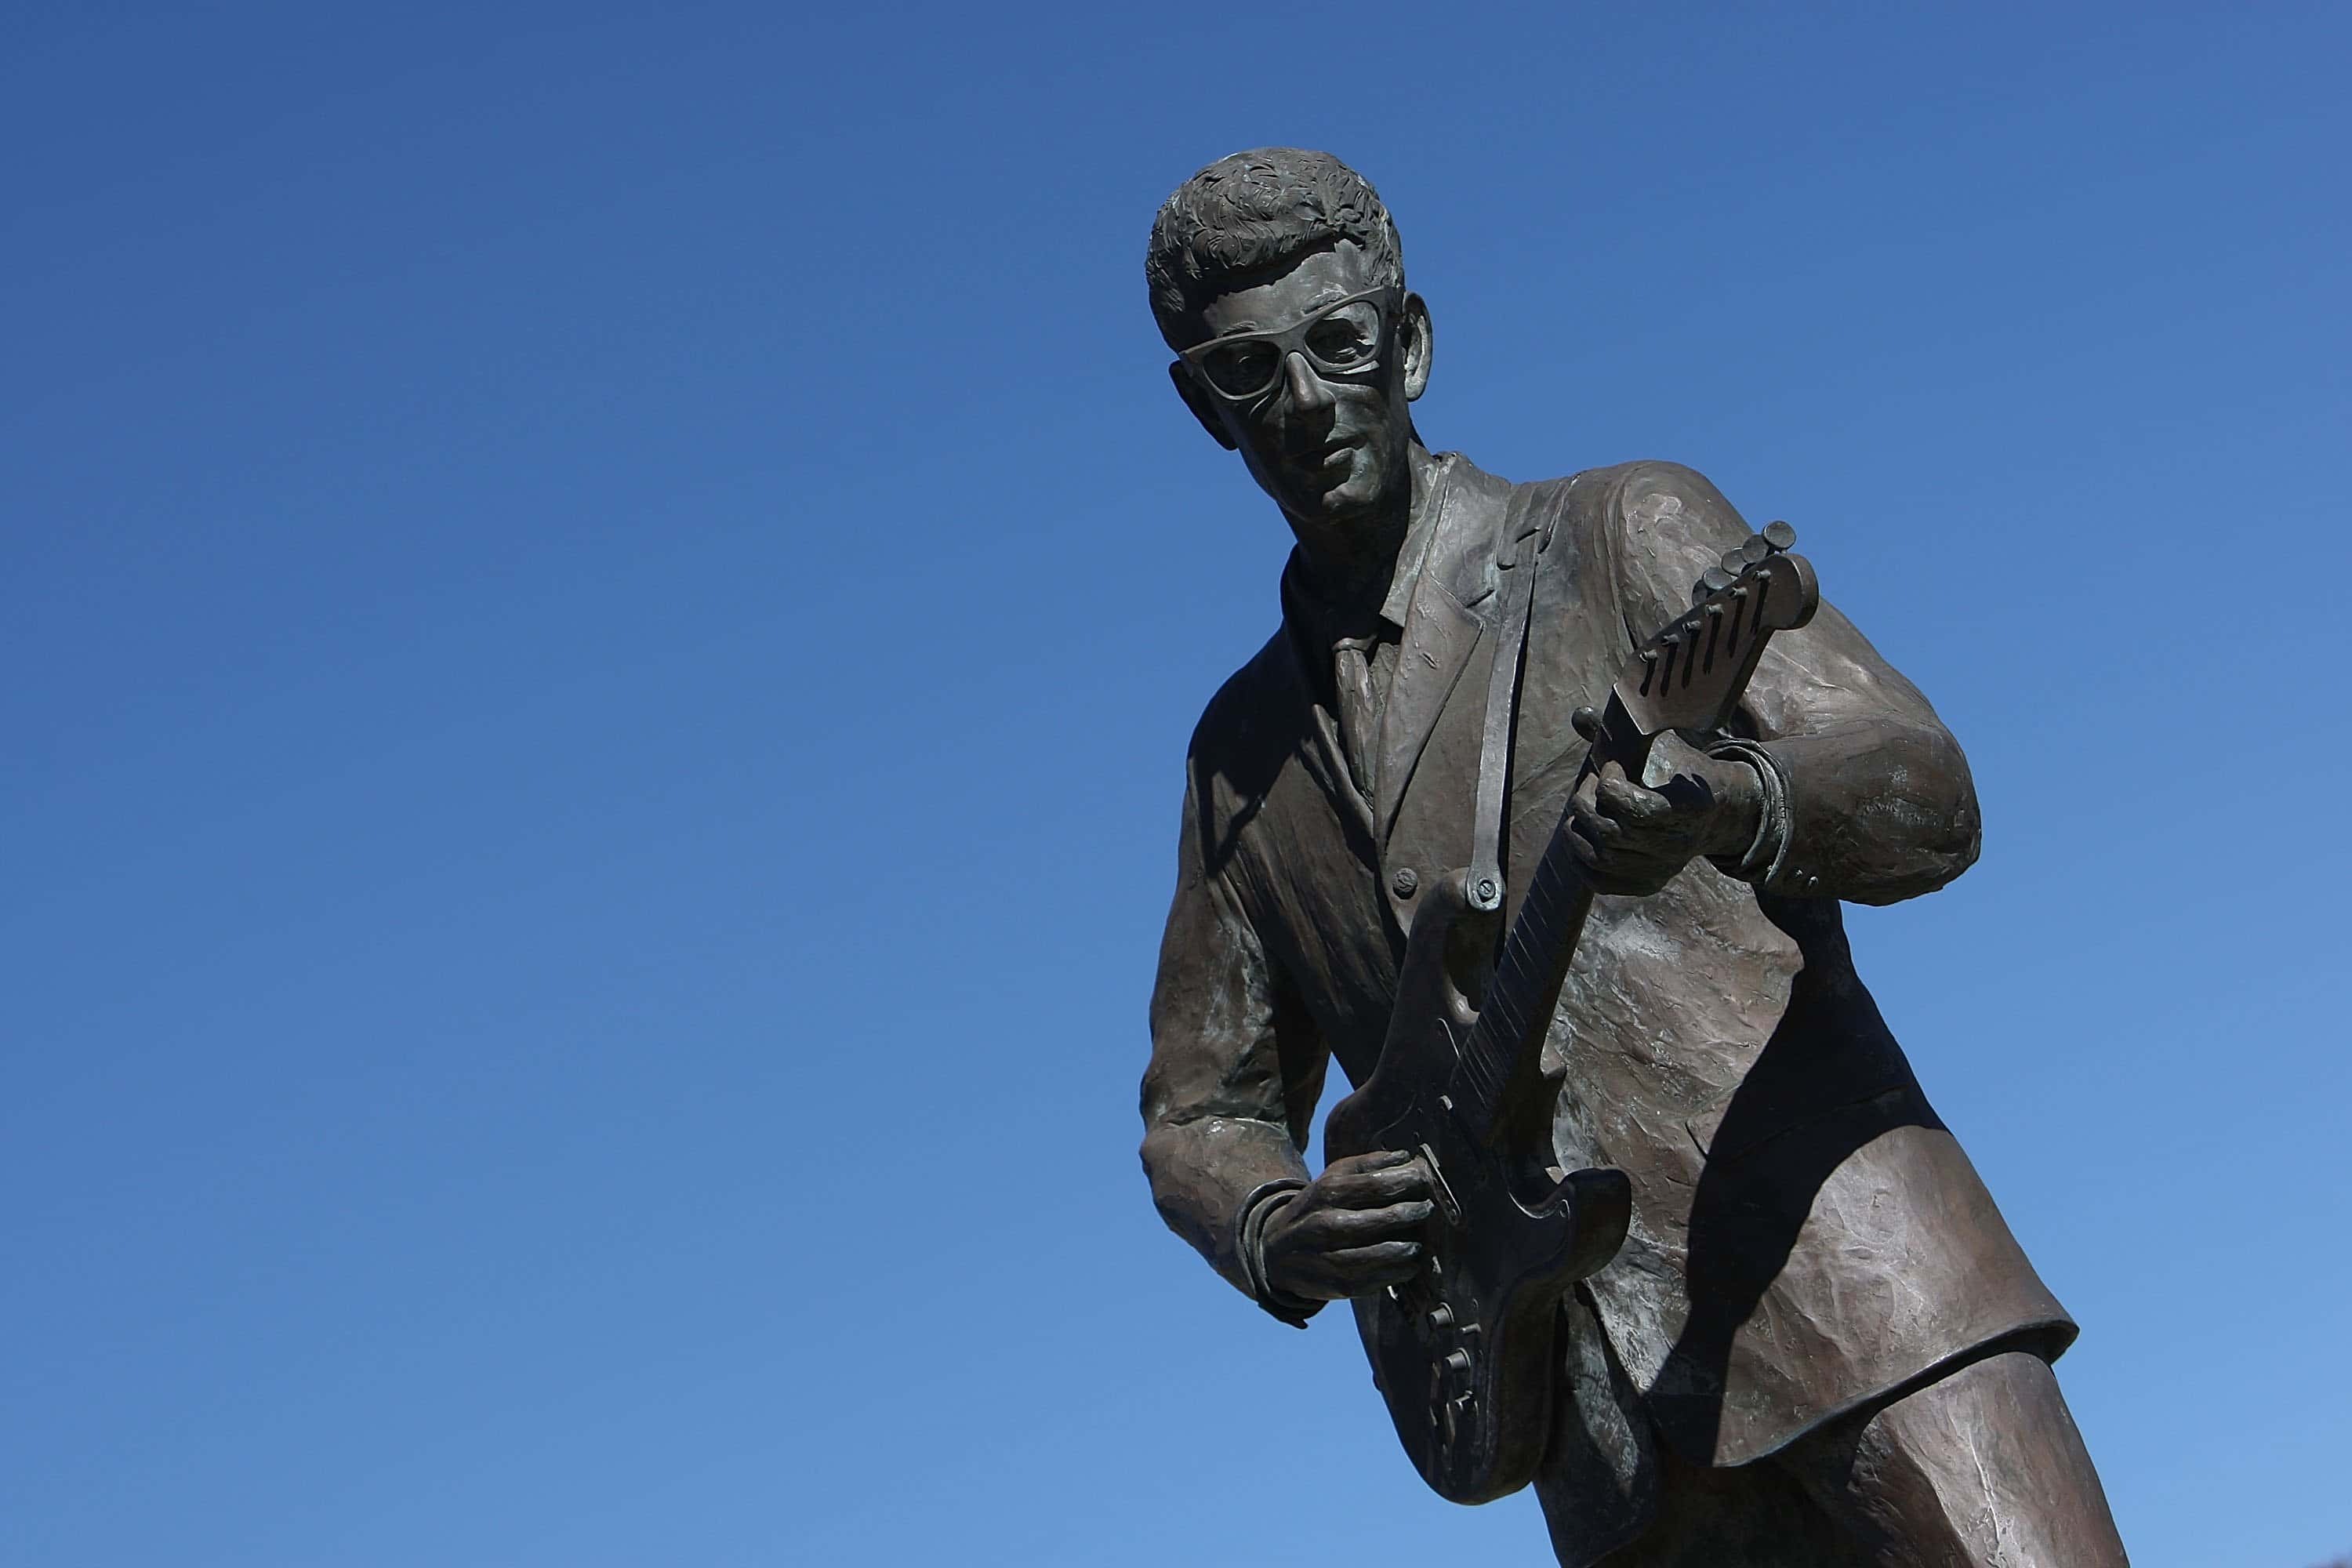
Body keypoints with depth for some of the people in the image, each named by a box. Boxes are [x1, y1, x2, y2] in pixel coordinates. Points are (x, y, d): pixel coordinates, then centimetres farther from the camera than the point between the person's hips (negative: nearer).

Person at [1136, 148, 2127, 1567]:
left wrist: (1728, 805, -29)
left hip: (1841, 1282, -3)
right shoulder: (1242, 756, 18)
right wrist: (1278, 1232, -4)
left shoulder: (1627, 533, 6)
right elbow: (1203, 1117, 20)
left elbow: (1927, 796, -6)